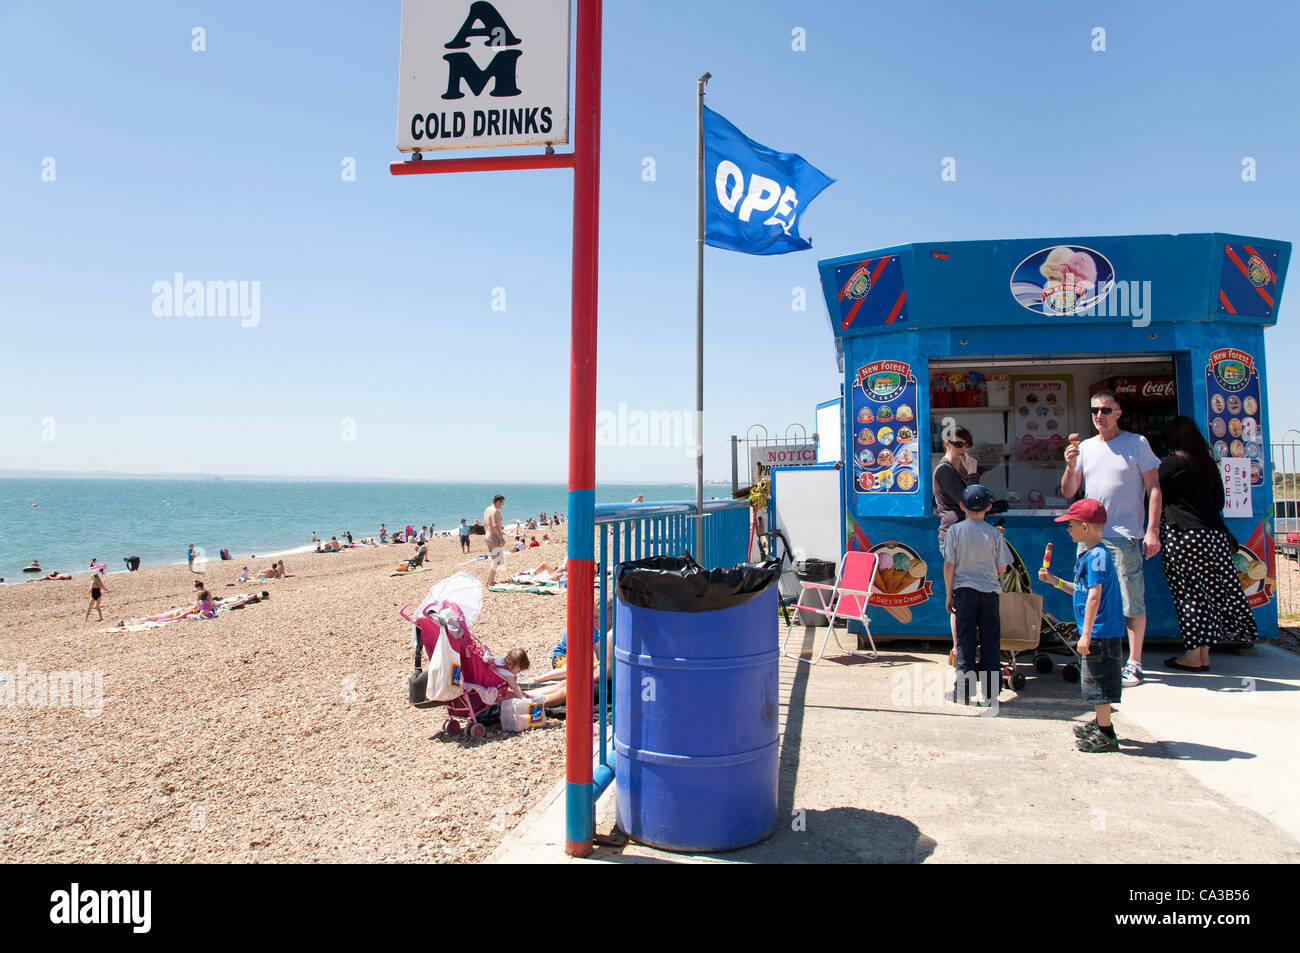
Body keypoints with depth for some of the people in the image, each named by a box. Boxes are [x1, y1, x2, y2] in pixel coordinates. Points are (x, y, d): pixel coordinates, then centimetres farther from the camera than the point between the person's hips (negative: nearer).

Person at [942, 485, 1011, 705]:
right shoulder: (994, 534, -3)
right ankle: (991, 693, 12)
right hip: (989, 591, 1)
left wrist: (949, 594, 2)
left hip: (964, 590, -1)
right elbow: (1001, 567, 1)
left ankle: (963, 692, 6)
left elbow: (949, 565, -6)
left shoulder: (955, 530, -5)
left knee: (965, 642, 5)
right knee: (990, 643, 8)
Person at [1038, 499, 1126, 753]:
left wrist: (1086, 634, -24)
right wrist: (1054, 580, 18)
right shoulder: (1090, 554, 13)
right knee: (1093, 679, 20)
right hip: (1098, 633, 10)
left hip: (1100, 632, -10)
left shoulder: (1097, 556, -19)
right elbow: (1081, 591, 22)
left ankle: (1106, 735, 3)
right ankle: (1098, 723, 33)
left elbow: (1094, 597, -23)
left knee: (1098, 681, -4)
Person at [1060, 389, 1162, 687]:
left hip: (1125, 537, -4)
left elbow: (1154, 489, -1)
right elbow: (1068, 492, 13)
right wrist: (1070, 467, -6)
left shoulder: (1137, 444, 1)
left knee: (1132, 603, -3)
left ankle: (1134, 663, 7)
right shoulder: (1085, 448, 13)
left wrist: (1152, 530, -9)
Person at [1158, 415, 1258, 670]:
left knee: (1188, 592, -2)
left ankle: (1193, 655, 2)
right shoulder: (1208, 463, 11)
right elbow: (1219, 501, 18)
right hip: (1214, 534, 7)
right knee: (1211, 590, 10)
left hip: (1183, 534, -7)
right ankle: (1204, 654, 15)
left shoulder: (1171, 462, -9)